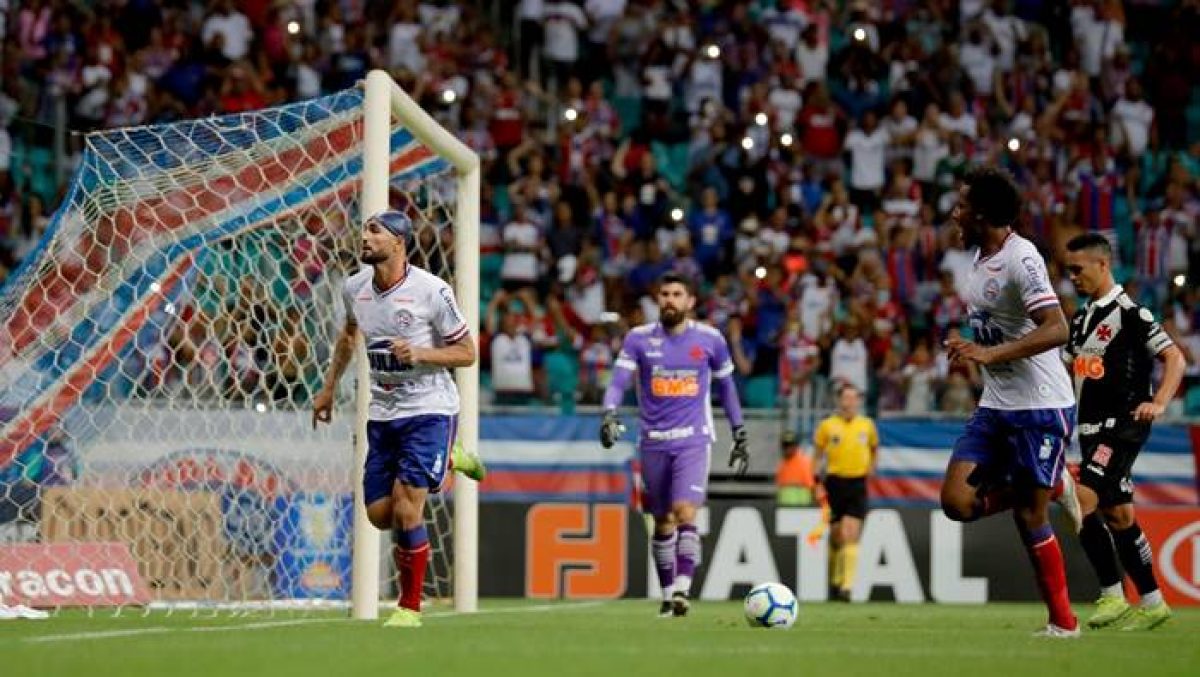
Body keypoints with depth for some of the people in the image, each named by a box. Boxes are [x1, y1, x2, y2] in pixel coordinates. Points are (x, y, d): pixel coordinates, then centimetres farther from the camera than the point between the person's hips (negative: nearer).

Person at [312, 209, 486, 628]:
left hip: (429, 409, -6)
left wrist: (421, 353, -23)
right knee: (380, 515, 3)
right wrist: (329, 387, 25)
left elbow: (467, 353, -7)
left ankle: (410, 607, 2)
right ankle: (446, 460, 29)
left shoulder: (431, 291, -15)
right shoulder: (354, 288, 1)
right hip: (382, 414, 6)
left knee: (405, 511, -15)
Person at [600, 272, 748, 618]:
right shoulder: (639, 338, 2)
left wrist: (740, 434, 16)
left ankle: (682, 589, -24)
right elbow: (618, 382, -5)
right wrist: (609, 415, -24)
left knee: (685, 512, -20)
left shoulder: (710, 339, 4)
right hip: (653, 442, 2)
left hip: (693, 440, -2)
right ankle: (668, 594, 19)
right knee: (662, 522, 7)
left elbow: (725, 385, 16)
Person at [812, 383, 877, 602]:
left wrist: (871, 467, 9)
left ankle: (847, 585, -16)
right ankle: (834, 580, 26)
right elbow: (817, 454, 6)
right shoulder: (827, 426, 0)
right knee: (836, 536, 4)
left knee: (851, 536, -12)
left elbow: (874, 448, 23)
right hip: (835, 483, 0)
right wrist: (819, 483, 0)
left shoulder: (867, 425, 5)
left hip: (858, 485, 0)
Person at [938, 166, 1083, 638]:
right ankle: (1052, 487, 17)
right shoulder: (981, 257, 9)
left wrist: (990, 353, -32)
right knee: (957, 502, -4)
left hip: (1040, 407, -8)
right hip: (996, 405, 8)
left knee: (1029, 517, -5)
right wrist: (968, 347, 16)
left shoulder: (1021, 259, -18)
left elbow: (1056, 330, -28)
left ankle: (1063, 622, 9)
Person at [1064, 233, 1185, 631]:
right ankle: (1151, 603, 16)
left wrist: (1158, 403, -24)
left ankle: (1112, 595, -15)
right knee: (1118, 516, 9)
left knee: (1083, 501, -20)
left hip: (1122, 426, -8)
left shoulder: (1129, 313, -10)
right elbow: (1073, 368, 28)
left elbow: (1174, 358, -11)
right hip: (1094, 429, 8)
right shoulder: (1082, 318, 15)